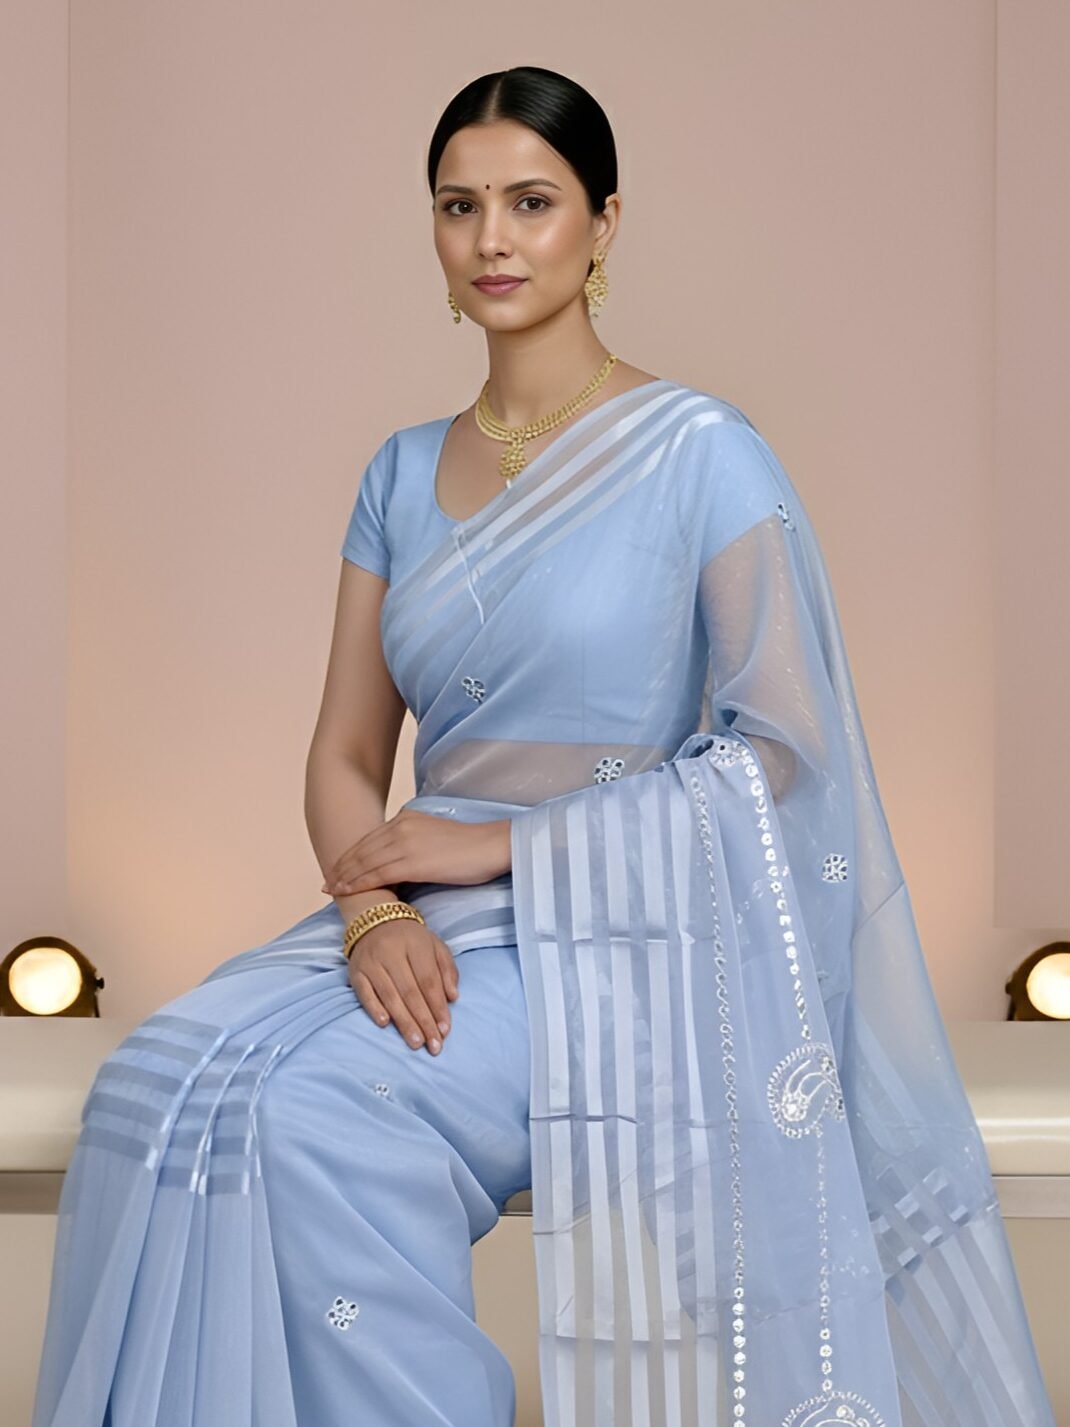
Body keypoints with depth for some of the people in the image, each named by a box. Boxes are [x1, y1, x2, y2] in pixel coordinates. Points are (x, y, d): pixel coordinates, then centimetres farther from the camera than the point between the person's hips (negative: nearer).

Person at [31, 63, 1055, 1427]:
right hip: (430, 930, 5)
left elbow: (780, 749, -8)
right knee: (159, 1083, -23)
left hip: (625, 931, -5)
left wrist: (504, 845, -12)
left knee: (311, 1110, -29)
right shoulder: (405, 473, 14)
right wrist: (374, 904, -11)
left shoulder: (699, 450, -2)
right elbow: (345, 756, 11)